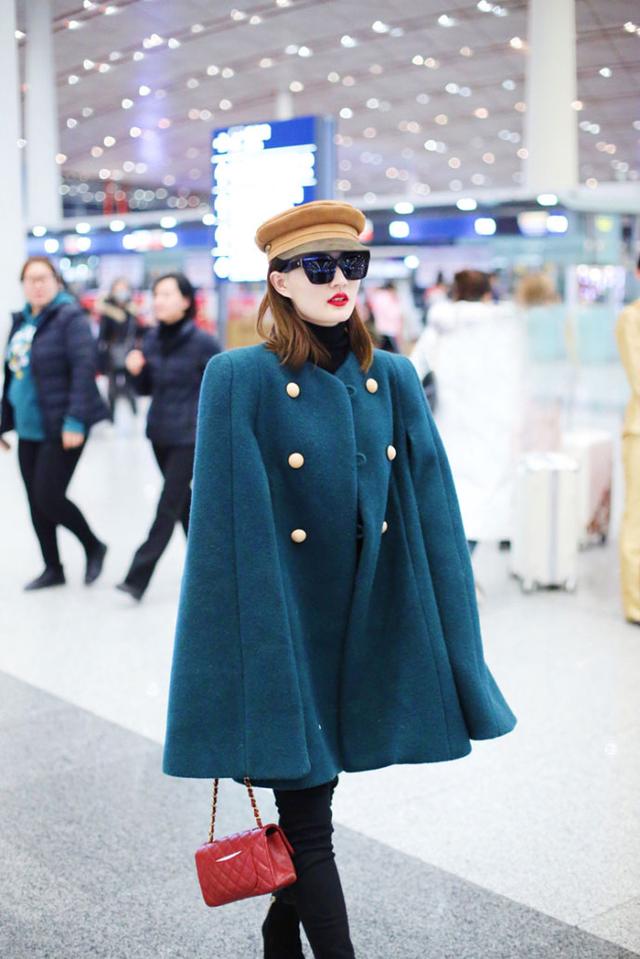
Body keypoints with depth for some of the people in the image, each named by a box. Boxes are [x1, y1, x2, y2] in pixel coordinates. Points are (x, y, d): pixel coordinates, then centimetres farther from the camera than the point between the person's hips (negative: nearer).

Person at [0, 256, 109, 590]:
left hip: (60, 429, -7)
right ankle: (53, 568, 25)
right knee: (35, 502, 11)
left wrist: (75, 421, -24)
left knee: (49, 497, -8)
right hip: (29, 429, 7)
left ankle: (94, 547, 16)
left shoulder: (69, 317, -10)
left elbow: (84, 369, -18)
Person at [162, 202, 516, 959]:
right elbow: (225, 526, -11)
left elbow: (428, 509, 5)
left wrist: (449, 643, 3)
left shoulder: (392, 380, 4)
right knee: (307, 816, 2)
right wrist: (235, 663, -13)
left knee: (315, 789, 18)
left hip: (366, 624, 5)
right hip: (283, 629, -5)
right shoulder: (240, 380, -10)